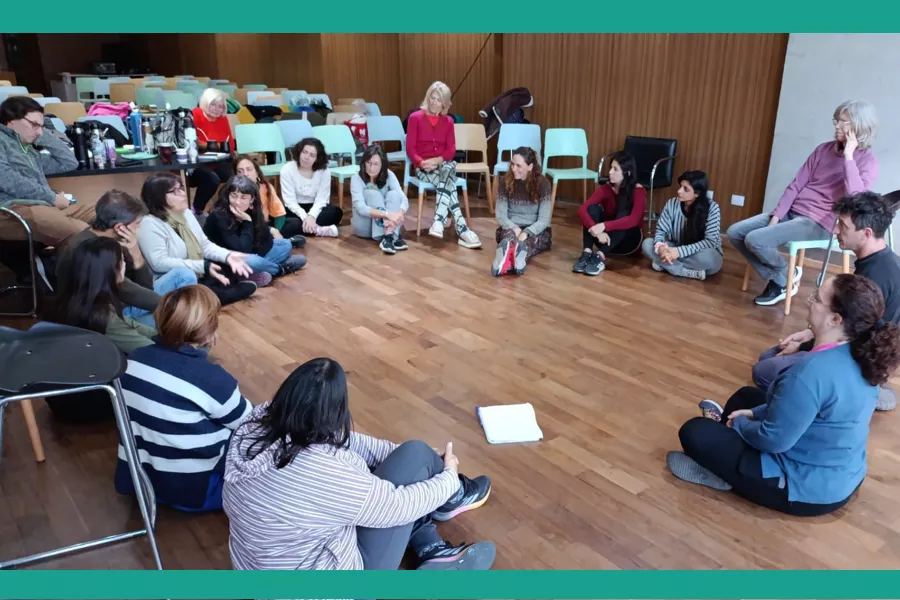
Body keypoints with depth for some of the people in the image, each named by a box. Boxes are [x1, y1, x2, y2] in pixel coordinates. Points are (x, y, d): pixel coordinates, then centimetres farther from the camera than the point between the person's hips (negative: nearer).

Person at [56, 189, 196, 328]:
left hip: (125, 305, 8)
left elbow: (145, 286, -1)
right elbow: (127, 292, -25)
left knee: (184, 275, 0)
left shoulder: (115, 241, -1)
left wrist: (136, 254, -17)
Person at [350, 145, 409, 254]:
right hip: (364, 225, -2)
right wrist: (387, 214, -44)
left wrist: (398, 215, -43)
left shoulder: (389, 175, -8)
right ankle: (387, 237, -42)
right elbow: (361, 208, -29)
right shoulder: (357, 178, -16)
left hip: (385, 224, 2)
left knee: (393, 194, -23)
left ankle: (392, 236, -40)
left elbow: (404, 200, -19)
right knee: (373, 194, -27)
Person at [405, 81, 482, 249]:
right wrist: (422, 162, -21)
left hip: (444, 165, 3)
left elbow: (451, 150, 4)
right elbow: (410, 149, -3)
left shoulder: (448, 121, 11)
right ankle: (462, 230, -40)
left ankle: (439, 220, -44)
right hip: (423, 168, -3)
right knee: (449, 184, -33)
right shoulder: (415, 118, 1)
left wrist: (436, 160, -15)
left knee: (448, 169, -36)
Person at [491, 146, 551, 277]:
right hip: (511, 227, 1)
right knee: (510, 234, -36)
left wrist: (526, 232, -33)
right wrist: (514, 228, -26)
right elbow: (500, 215, -4)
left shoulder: (542, 183, -8)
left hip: (536, 230, 0)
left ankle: (507, 253, -71)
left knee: (530, 239, -37)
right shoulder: (505, 182, -2)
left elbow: (543, 219, -13)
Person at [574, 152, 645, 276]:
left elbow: (633, 220, -34)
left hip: (629, 240, -3)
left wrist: (604, 226, -46)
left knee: (623, 214, -32)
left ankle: (600, 257, -41)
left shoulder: (638, 191, -16)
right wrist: (597, 230, -41)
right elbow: (582, 209, -24)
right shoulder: (605, 189, -9)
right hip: (606, 238, 3)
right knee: (592, 208, -22)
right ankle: (587, 253, -35)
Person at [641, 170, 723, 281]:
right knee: (647, 244, -20)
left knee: (707, 257, -40)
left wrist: (680, 251, -37)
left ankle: (664, 264, -18)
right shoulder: (672, 204, -10)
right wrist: (660, 246, -33)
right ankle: (691, 272, -24)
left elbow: (711, 241, -26)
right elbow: (660, 230, -8)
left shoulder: (712, 208, -21)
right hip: (676, 250, 4)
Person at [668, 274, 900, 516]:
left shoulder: (814, 371, -36)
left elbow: (773, 440, -27)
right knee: (747, 395, 25)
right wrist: (756, 413, 6)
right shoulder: (859, 355, -5)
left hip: (808, 489, -9)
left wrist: (741, 423, -7)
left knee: (694, 432, -6)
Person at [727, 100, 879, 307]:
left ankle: (787, 276, 5)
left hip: (819, 224, -7)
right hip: (791, 212, 7)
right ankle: (778, 280, 4)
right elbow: (796, 185, 8)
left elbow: (855, 197, -25)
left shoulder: (867, 161, -6)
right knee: (735, 233, -8)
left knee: (755, 240, -27)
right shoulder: (823, 149, 10)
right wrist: (776, 216, -4)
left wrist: (848, 156, -21)